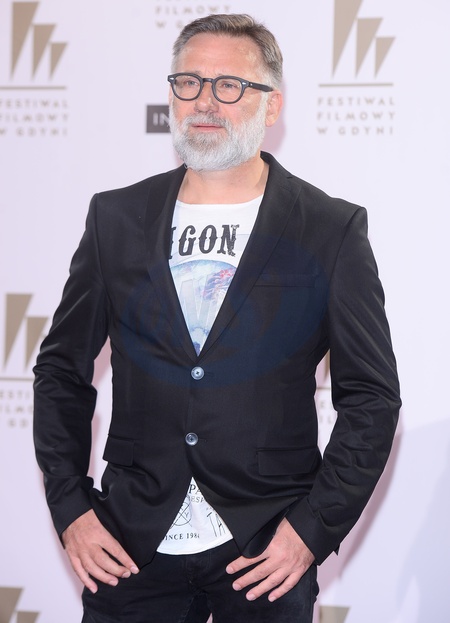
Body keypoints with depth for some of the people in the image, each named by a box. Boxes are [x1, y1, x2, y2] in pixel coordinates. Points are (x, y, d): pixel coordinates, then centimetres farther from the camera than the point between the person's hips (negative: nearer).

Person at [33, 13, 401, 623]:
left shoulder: (333, 230, -2)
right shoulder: (116, 217, 6)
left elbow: (371, 396, -1)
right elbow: (61, 370, 10)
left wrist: (314, 527, -8)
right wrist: (70, 507, 2)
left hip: (270, 551, -2)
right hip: (130, 548, 2)